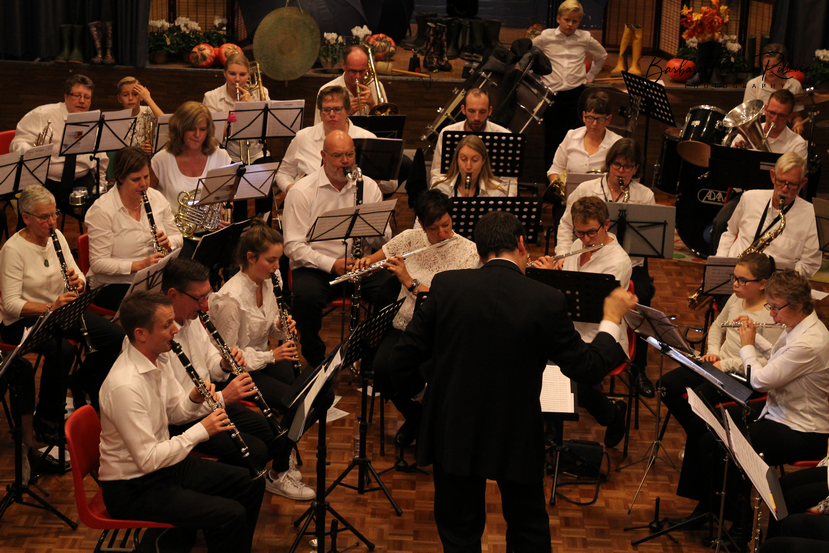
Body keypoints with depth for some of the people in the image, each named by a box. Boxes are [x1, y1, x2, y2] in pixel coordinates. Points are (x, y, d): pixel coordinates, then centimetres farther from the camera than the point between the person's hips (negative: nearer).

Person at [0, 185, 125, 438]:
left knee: (115, 336, -11)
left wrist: (79, 282, -18)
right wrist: (50, 308, -34)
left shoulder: (57, 236, 2)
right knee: (62, 350, -35)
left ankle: (82, 384, 16)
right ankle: (47, 421, -16)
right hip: (23, 320, -7)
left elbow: (80, 279, 6)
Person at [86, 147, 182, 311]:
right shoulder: (102, 210, -13)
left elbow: (177, 237, 13)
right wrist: (139, 265, -26)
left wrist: (168, 243, -11)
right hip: (113, 284, -6)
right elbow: (98, 263, -16)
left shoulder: (156, 198, 6)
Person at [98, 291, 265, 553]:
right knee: (230, 515, -21)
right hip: (132, 489, -9)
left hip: (166, 461, 9)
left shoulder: (159, 358, -2)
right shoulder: (125, 386, -30)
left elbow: (174, 413, 13)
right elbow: (148, 460, -28)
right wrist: (202, 430, -25)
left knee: (251, 484, 9)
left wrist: (195, 399, -8)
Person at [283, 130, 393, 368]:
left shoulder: (369, 187, 8)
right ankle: (317, 362, -12)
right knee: (306, 297, -35)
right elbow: (294, 245, -9)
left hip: (361, 265, 3)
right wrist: (331, 265, -22)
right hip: (315, 266, -3)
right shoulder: (302, 192, -4)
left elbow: (384, 240, 6)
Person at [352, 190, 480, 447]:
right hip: (405, 324, 3)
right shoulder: (410, 238, 3)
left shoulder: (468, 251, -9)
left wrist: (409, 281, -22)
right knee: (383, 368, -26)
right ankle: (413, 416, 7)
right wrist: (365, 262, -6)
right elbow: (375, 258, 19)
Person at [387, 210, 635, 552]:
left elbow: (404, 357, -8)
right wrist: (612, 321, 8)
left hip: (453, 435, 1)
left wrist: (412, 392, 13)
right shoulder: (547, 302, -15)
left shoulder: (446, 286, -12)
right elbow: (588, 369, -7)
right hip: (517, 441, 0)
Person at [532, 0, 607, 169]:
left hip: (575, 93, 1)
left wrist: (590, 76, 16)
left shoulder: (585, 39, 2)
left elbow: (602, 56, 21)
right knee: (552, 138, 3)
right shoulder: (546, 37, -2)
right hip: (551, 93, -1)